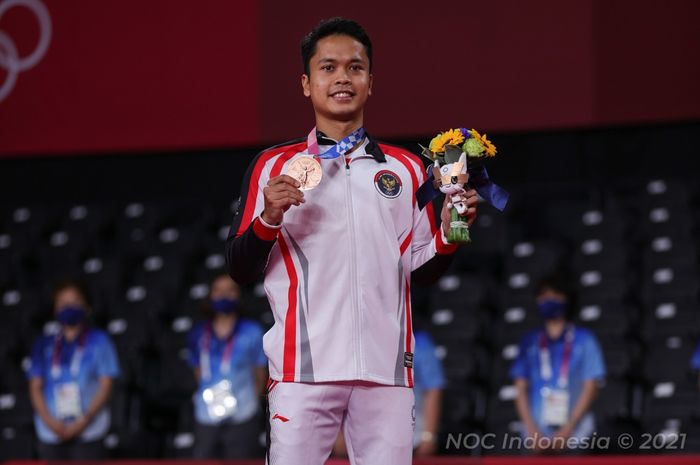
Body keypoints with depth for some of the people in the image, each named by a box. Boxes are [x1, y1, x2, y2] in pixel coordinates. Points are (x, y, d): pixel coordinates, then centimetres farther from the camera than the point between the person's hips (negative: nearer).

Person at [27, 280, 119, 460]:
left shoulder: (99, 341, 6)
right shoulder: (44, 345, 13)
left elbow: (106, 386, 0)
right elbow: (35, 387, 10)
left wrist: (84, 421, -10)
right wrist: (50, 421, -7)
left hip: (87, 433, -3)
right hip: (50, 434, 3)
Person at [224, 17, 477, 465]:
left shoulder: (407, 169, 15)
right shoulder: (273, 167, 8)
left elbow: (422, 271, 18)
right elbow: (241, 271, 7)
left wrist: (448, 234, -1)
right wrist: (268, 220, -11)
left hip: (386, 370, 2)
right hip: (304, 367, -2)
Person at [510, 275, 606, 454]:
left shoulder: (584, 340, 8)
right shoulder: (530, 342, 15)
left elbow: (590, 387, 2)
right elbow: (521, 389, 12)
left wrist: (565, 432, -8)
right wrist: (532, 432, -2)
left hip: (574, 437, -2)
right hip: (536, 436, 2)